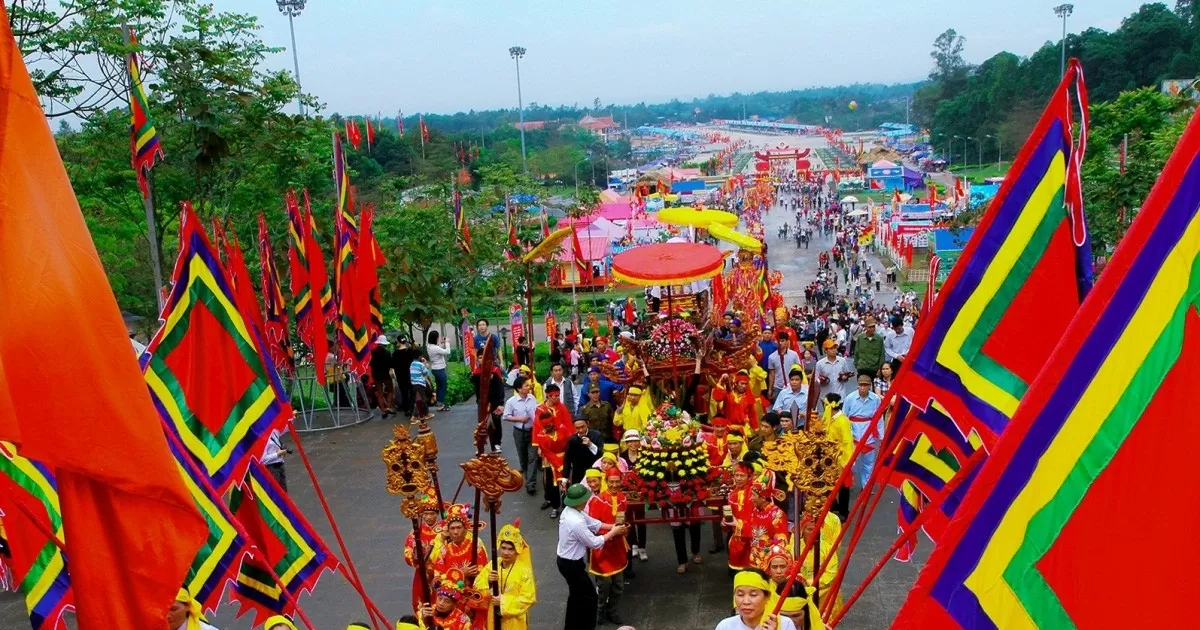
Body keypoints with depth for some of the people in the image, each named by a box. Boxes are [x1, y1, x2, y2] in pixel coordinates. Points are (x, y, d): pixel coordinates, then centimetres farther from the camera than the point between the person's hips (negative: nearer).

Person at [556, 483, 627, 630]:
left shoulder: (570, 511, -5)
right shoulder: (576, 522, -34)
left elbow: (593, 523, 6)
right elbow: (595, 543, -22)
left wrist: (613, 527, -1)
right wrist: (613, 532, -10)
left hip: (566, 560, 9)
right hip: (571, 564, -9)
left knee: (577, 594, 25)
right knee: (589, 597, 7)